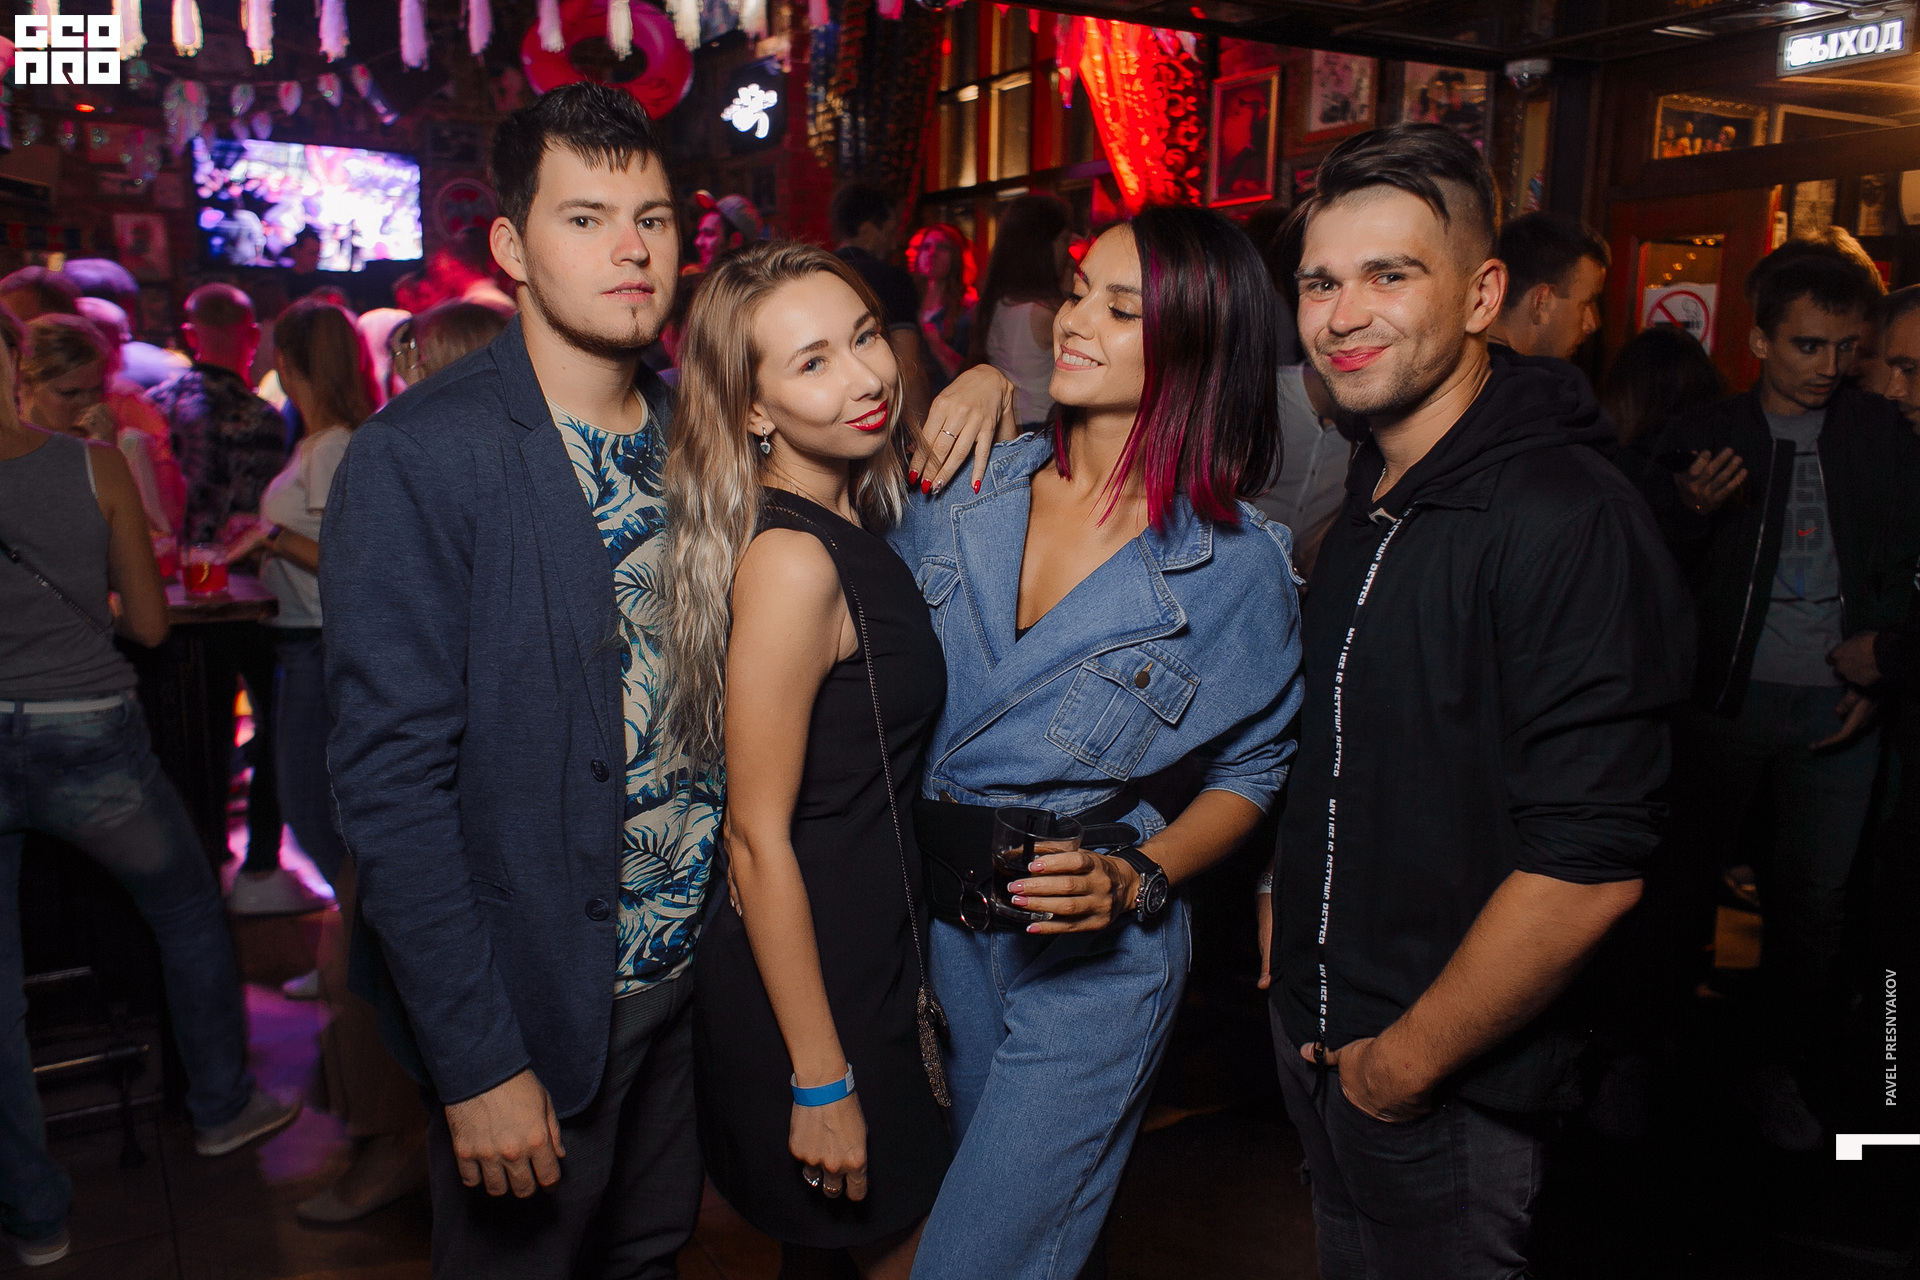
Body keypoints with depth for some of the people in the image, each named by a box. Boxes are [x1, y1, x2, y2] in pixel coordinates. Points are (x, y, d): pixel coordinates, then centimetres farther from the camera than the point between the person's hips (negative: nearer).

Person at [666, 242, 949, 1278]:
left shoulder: (852, 522, 2)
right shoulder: (791, 562, -25)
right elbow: (759, 837, -24)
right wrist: (820, 1081, -20)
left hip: (868, 961, 9)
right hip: (811, 986, -9)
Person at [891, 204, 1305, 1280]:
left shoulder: (1241, 564, -13)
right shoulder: (973, 481, -4)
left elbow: (1250, 773, -3)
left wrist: (1134, 882, -18)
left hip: (1093, 952, -4)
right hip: (936, 916, 5)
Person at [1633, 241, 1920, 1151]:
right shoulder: (1702, 437, 0)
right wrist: (1689, 514, -21)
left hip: (1834, 710, 2)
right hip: (1724, 699, -2)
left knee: (1814, 896, 7)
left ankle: (1781, 1073, 23)